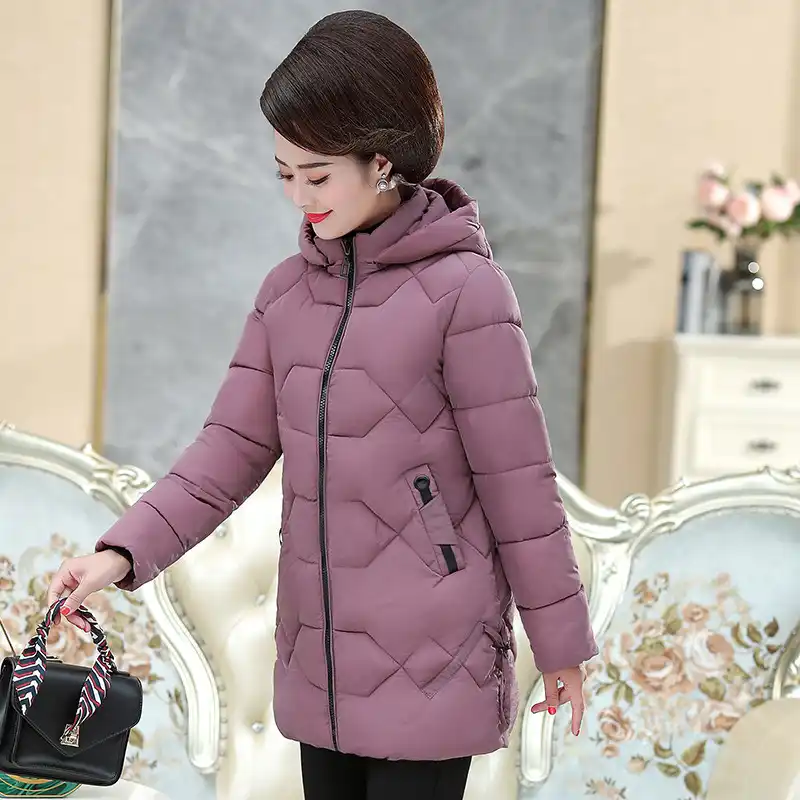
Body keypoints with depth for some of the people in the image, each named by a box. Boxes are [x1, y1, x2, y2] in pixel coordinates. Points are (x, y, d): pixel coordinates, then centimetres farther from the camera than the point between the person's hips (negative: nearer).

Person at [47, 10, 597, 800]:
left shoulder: (463, 289, -12)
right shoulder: (287, 291, 6)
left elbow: (517, 480, -9)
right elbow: (233, 447, 2)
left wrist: (560, 640, -3)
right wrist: (124, 551, -11)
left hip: (432, 663, -6)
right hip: (320, 661, 6)